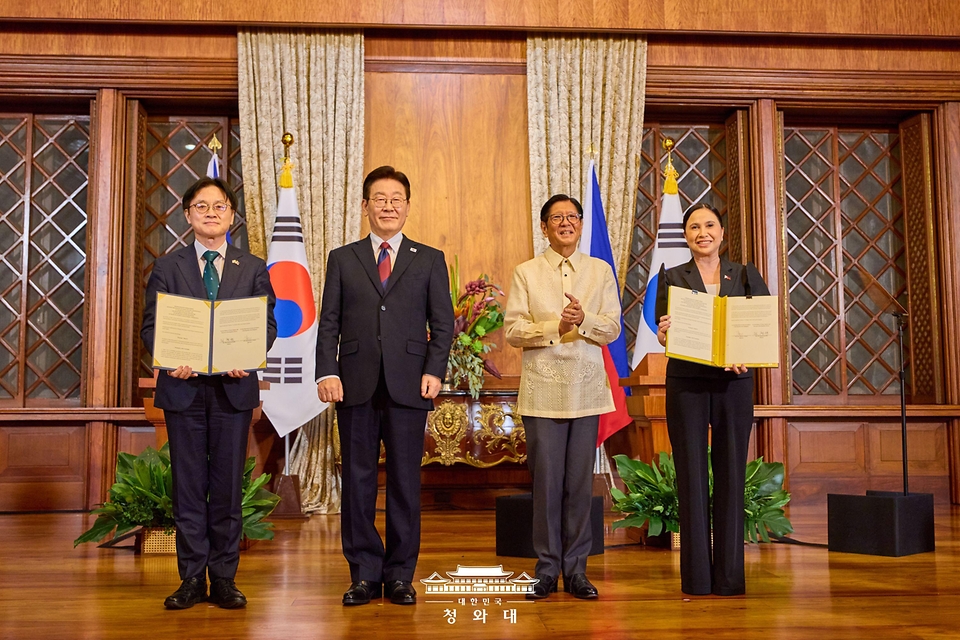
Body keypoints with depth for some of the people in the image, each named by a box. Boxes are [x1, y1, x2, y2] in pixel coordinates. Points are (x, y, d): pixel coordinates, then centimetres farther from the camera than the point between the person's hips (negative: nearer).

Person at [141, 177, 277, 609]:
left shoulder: (253, 269, 10)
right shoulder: (167, 268, 9)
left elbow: (268, 324, 3)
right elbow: (151, 326, 4)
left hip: (233, 387, 0)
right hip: (183, 388, 0)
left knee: (228, 485, 4)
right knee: (188, 484, 4)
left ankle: (224, 578, 13)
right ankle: (192, 578, 13)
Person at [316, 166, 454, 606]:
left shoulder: (429, 260, 11)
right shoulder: (342, 259, 13)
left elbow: (443, 322, 6)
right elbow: (329, 323, 7)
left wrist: (434, 371, -7)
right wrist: (326, 372, -6)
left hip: (408, 387, -1)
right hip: (356, 386, 1)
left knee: (405, 481, 3)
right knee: (358, 480, 5)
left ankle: (400, 575, 14)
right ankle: (364, 574, 15)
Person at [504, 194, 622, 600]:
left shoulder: (601, 271, 12)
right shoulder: (526, 273, 7)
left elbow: (613, 328, 5)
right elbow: (512, 330, -1)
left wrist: (583, 319, -14)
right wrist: (556, 326, -14)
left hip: (587, 387, 2)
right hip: (543, 388, -1)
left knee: (581, 482, 3)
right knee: (546, 481, 0)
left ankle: (576, 570, 13)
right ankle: (547, 569, 11)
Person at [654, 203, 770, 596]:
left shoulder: (745, 276, 10)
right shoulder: (672, 278, 7)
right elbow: (663, 332, 0)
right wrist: (664, 334, -23)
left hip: (734, 384, 1)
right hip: (687, 384, -1)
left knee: (731, 475, 4)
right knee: (691, 477, 1)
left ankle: (730, 576, 13)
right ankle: (696, 577, 9)